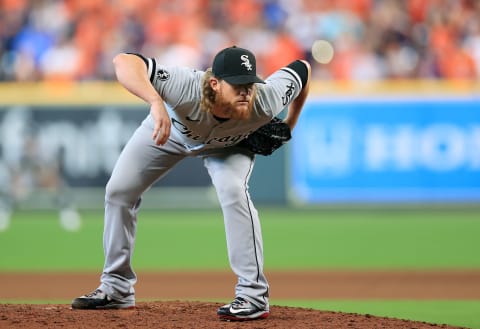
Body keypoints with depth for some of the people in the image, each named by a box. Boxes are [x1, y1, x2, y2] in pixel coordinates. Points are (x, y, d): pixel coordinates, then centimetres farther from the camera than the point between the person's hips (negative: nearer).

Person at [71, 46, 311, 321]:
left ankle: (254, 296, -20)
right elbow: (124, 61, -60)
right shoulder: (185, 88, -47)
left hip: (229, 143, -1)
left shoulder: (265, 101, -40)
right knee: (118, 190, 1)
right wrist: (156, 102, -74)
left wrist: (288, 127, -8)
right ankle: (117, 289, 20)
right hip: (168, 127, 1)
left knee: (233, 190, -28)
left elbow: (302, 69, -19)